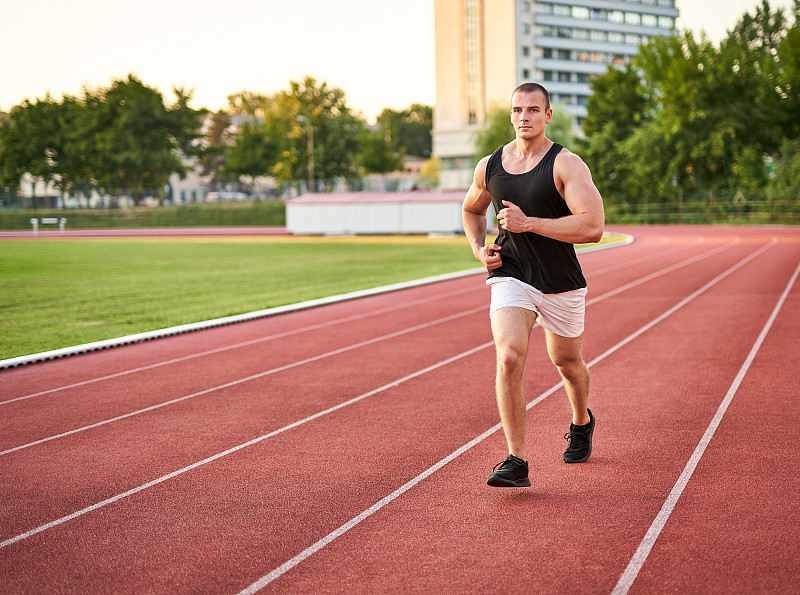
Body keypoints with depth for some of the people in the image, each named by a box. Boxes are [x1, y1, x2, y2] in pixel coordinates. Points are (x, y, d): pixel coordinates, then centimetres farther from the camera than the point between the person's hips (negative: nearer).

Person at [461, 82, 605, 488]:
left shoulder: (566, 165, -13)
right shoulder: (489, 167, 1)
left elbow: (593, 227, -25)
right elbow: (471, 210, 23)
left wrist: (527, 223, -25)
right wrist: (479, 249, 3)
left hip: (561, 283, -1)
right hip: (510, 276, 1)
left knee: (566, 362, 18)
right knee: (509, 358, -20)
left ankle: (581, 422, 51)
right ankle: (516, 462, -17)